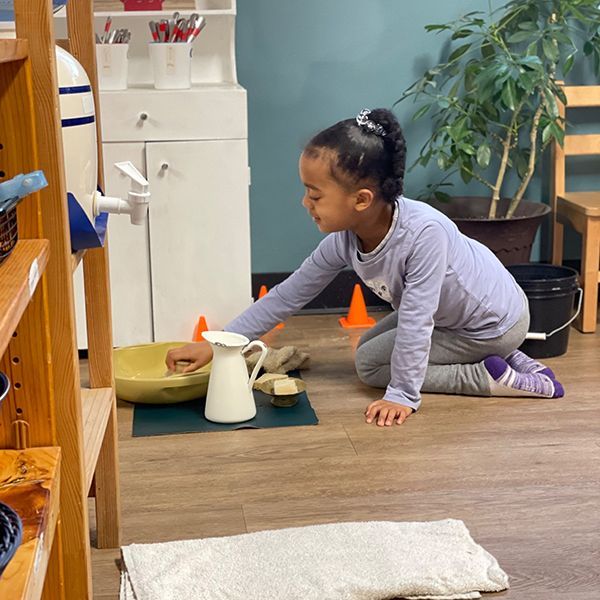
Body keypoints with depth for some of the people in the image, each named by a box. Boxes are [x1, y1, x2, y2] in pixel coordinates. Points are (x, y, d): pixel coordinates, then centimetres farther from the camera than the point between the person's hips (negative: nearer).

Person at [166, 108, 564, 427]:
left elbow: (416, 318, -33)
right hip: (455, 313, 8)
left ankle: (492, 380, -7)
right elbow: (288, 295, -7)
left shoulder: (423, 232, -37)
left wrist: (401, 395, -28)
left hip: (498, 321, -7)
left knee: (371, 364, -6)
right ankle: (504, 361, 14)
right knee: (373, 348, 22)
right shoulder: (344, 241, -13)